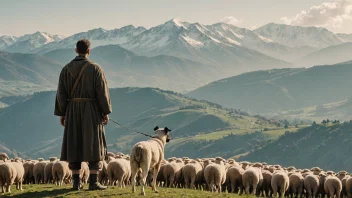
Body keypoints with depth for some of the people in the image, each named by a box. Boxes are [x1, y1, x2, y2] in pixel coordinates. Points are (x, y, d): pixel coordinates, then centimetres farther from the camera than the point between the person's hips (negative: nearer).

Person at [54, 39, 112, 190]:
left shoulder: (66, 69, 1)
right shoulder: (95, 68, -9)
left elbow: (61, 93, 2)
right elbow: (102, 92, -10)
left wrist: (61, 114, 9)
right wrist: (106, 112, -3)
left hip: (73, 111, 3)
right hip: (92, 111, -3)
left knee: (74, 146, 8)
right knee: (93, 145, 1)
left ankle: (76, 182, 6)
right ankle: (93, 182, -2)